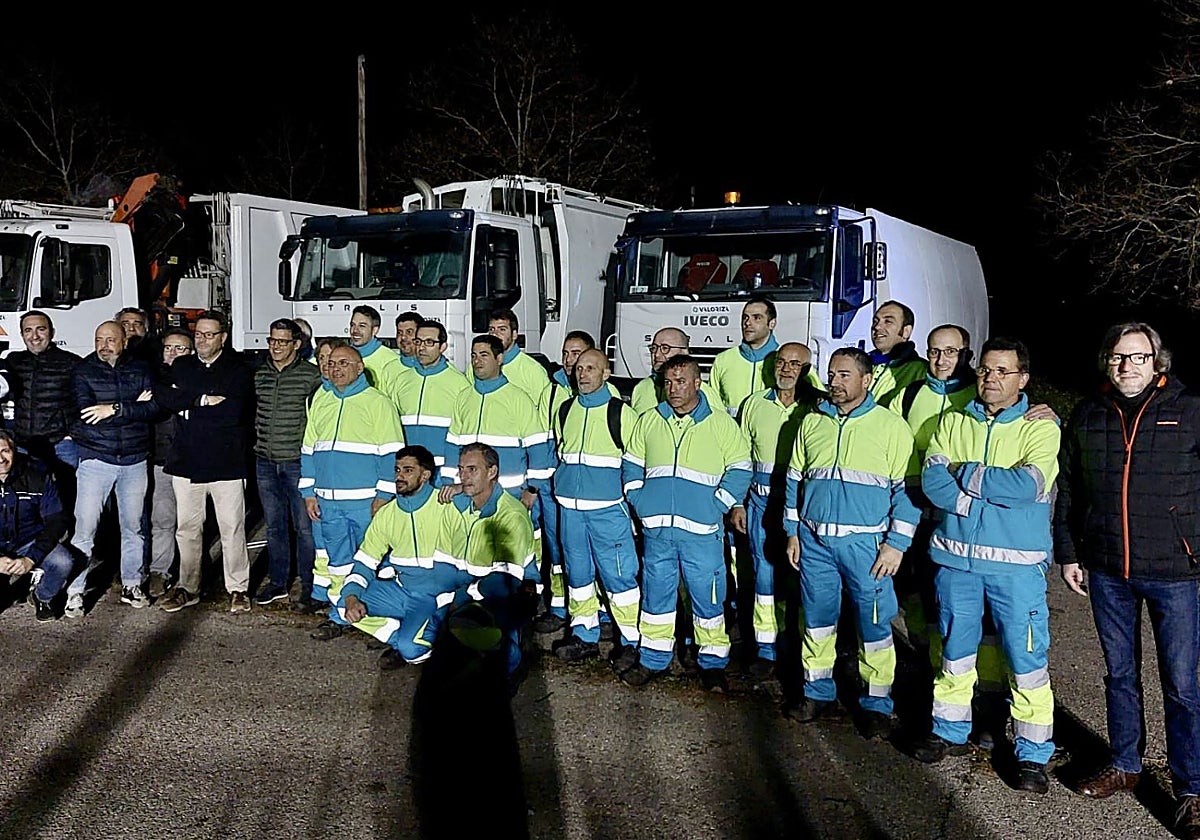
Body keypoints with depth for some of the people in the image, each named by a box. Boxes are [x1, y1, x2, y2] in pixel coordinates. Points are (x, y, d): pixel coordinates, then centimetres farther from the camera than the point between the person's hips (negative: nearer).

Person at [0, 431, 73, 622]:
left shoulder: (37, 474, -15)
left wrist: (31, 559, -24)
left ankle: (42, 597, 5)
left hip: (30, 542, 0)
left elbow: (57, 520, -12)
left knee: (62, 562, -29)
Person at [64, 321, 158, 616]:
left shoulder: (139, 370, 6)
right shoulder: (83, 371, 1)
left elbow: (153, 407, -8)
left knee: (133, 526, 11)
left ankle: (132, 585, 23)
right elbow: (87, 411, -14)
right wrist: (133, 406, -12)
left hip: (135, 459, 2)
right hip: (95, 458, -2)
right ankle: (75, 591, 2)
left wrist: (115, 409, -19)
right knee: (84, 527, -6)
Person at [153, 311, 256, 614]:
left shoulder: (240, 370, -1)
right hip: (186, 462, 4)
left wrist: (188, 408, -8)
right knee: (187, 528, 10)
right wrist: (203, 401, -15)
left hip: (227, 462, -4)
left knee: (232, 529, 2)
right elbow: (162, 395, -4)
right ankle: (187, 588, 22)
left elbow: (234, 411, -15)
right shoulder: (182, 366, 13)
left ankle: (238, 588, 14)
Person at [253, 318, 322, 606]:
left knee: (305, 526, 0)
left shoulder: (311, 375, -6)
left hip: (298, 461, -5)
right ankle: (278, 582, 23)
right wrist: (257, 440, 13)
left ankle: (310, 586, 11)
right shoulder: (258, 374, 9)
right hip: (265, 462, 5)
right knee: (274, 525, 13)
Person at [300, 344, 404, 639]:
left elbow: (391, 453, -6)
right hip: (327, 502, 5)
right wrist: (309, 493, 11)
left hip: (365, 502, -4)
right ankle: (339, 614, 19)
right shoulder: (320, 401, 13)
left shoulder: (377, 402, -2)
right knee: (334, 561, 9)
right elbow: (308, 450, 17)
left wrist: (383, 496, -11)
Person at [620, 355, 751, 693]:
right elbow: (631, 463, 18)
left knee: (707, 596, 3)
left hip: (701, 531, -3)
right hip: (656, 528, 3)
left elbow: (740, 469, 0)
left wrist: (716, 506, -7)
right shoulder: (649, 421, 9)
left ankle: (713, 662, 17)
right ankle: (653, 659, 25)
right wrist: (638, 500, 6)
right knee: (656, 594, 12)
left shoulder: (720, 423, -1)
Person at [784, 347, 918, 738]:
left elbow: (906, 489, -3)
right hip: (814, 540, 4)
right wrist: (793, 532, 12)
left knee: (874, 623, 1)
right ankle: (817, 691, 28)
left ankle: (876, 703, 14)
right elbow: (794, 479, 16)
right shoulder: (812, 422, 9)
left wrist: (896, 544, -9)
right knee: (817, 618, 12)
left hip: (866, 543, -4)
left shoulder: (892, 426, -3)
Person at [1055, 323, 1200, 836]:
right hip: (1107, 572, 3)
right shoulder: (1087, 416, 6)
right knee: (1120, 672, 16)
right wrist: (1067, 553, 10)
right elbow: (1067, 490, 12)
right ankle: (1125, 765, 32)